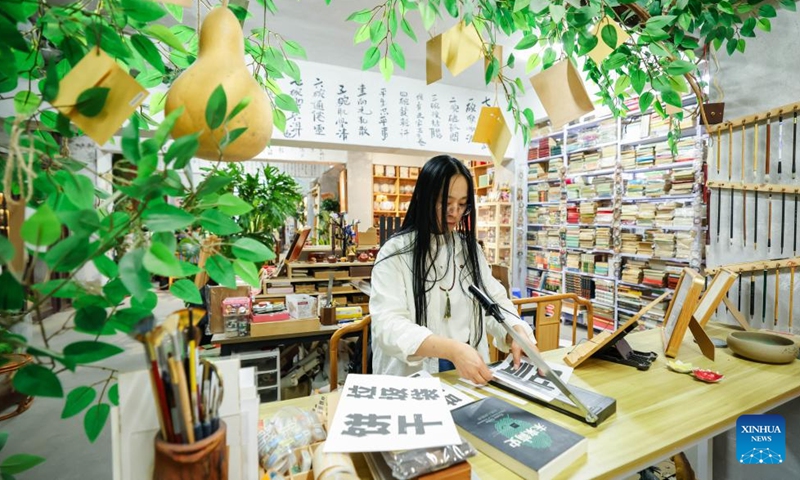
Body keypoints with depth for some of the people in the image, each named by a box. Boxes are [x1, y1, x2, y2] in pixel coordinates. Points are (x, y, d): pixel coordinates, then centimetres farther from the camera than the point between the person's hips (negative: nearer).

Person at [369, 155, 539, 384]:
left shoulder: (469, 248, 11)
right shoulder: (395, 252, -8)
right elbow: (388, 325, -18)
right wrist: (452, 349, -30)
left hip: (470, 372, 5)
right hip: (413, 377, -5)